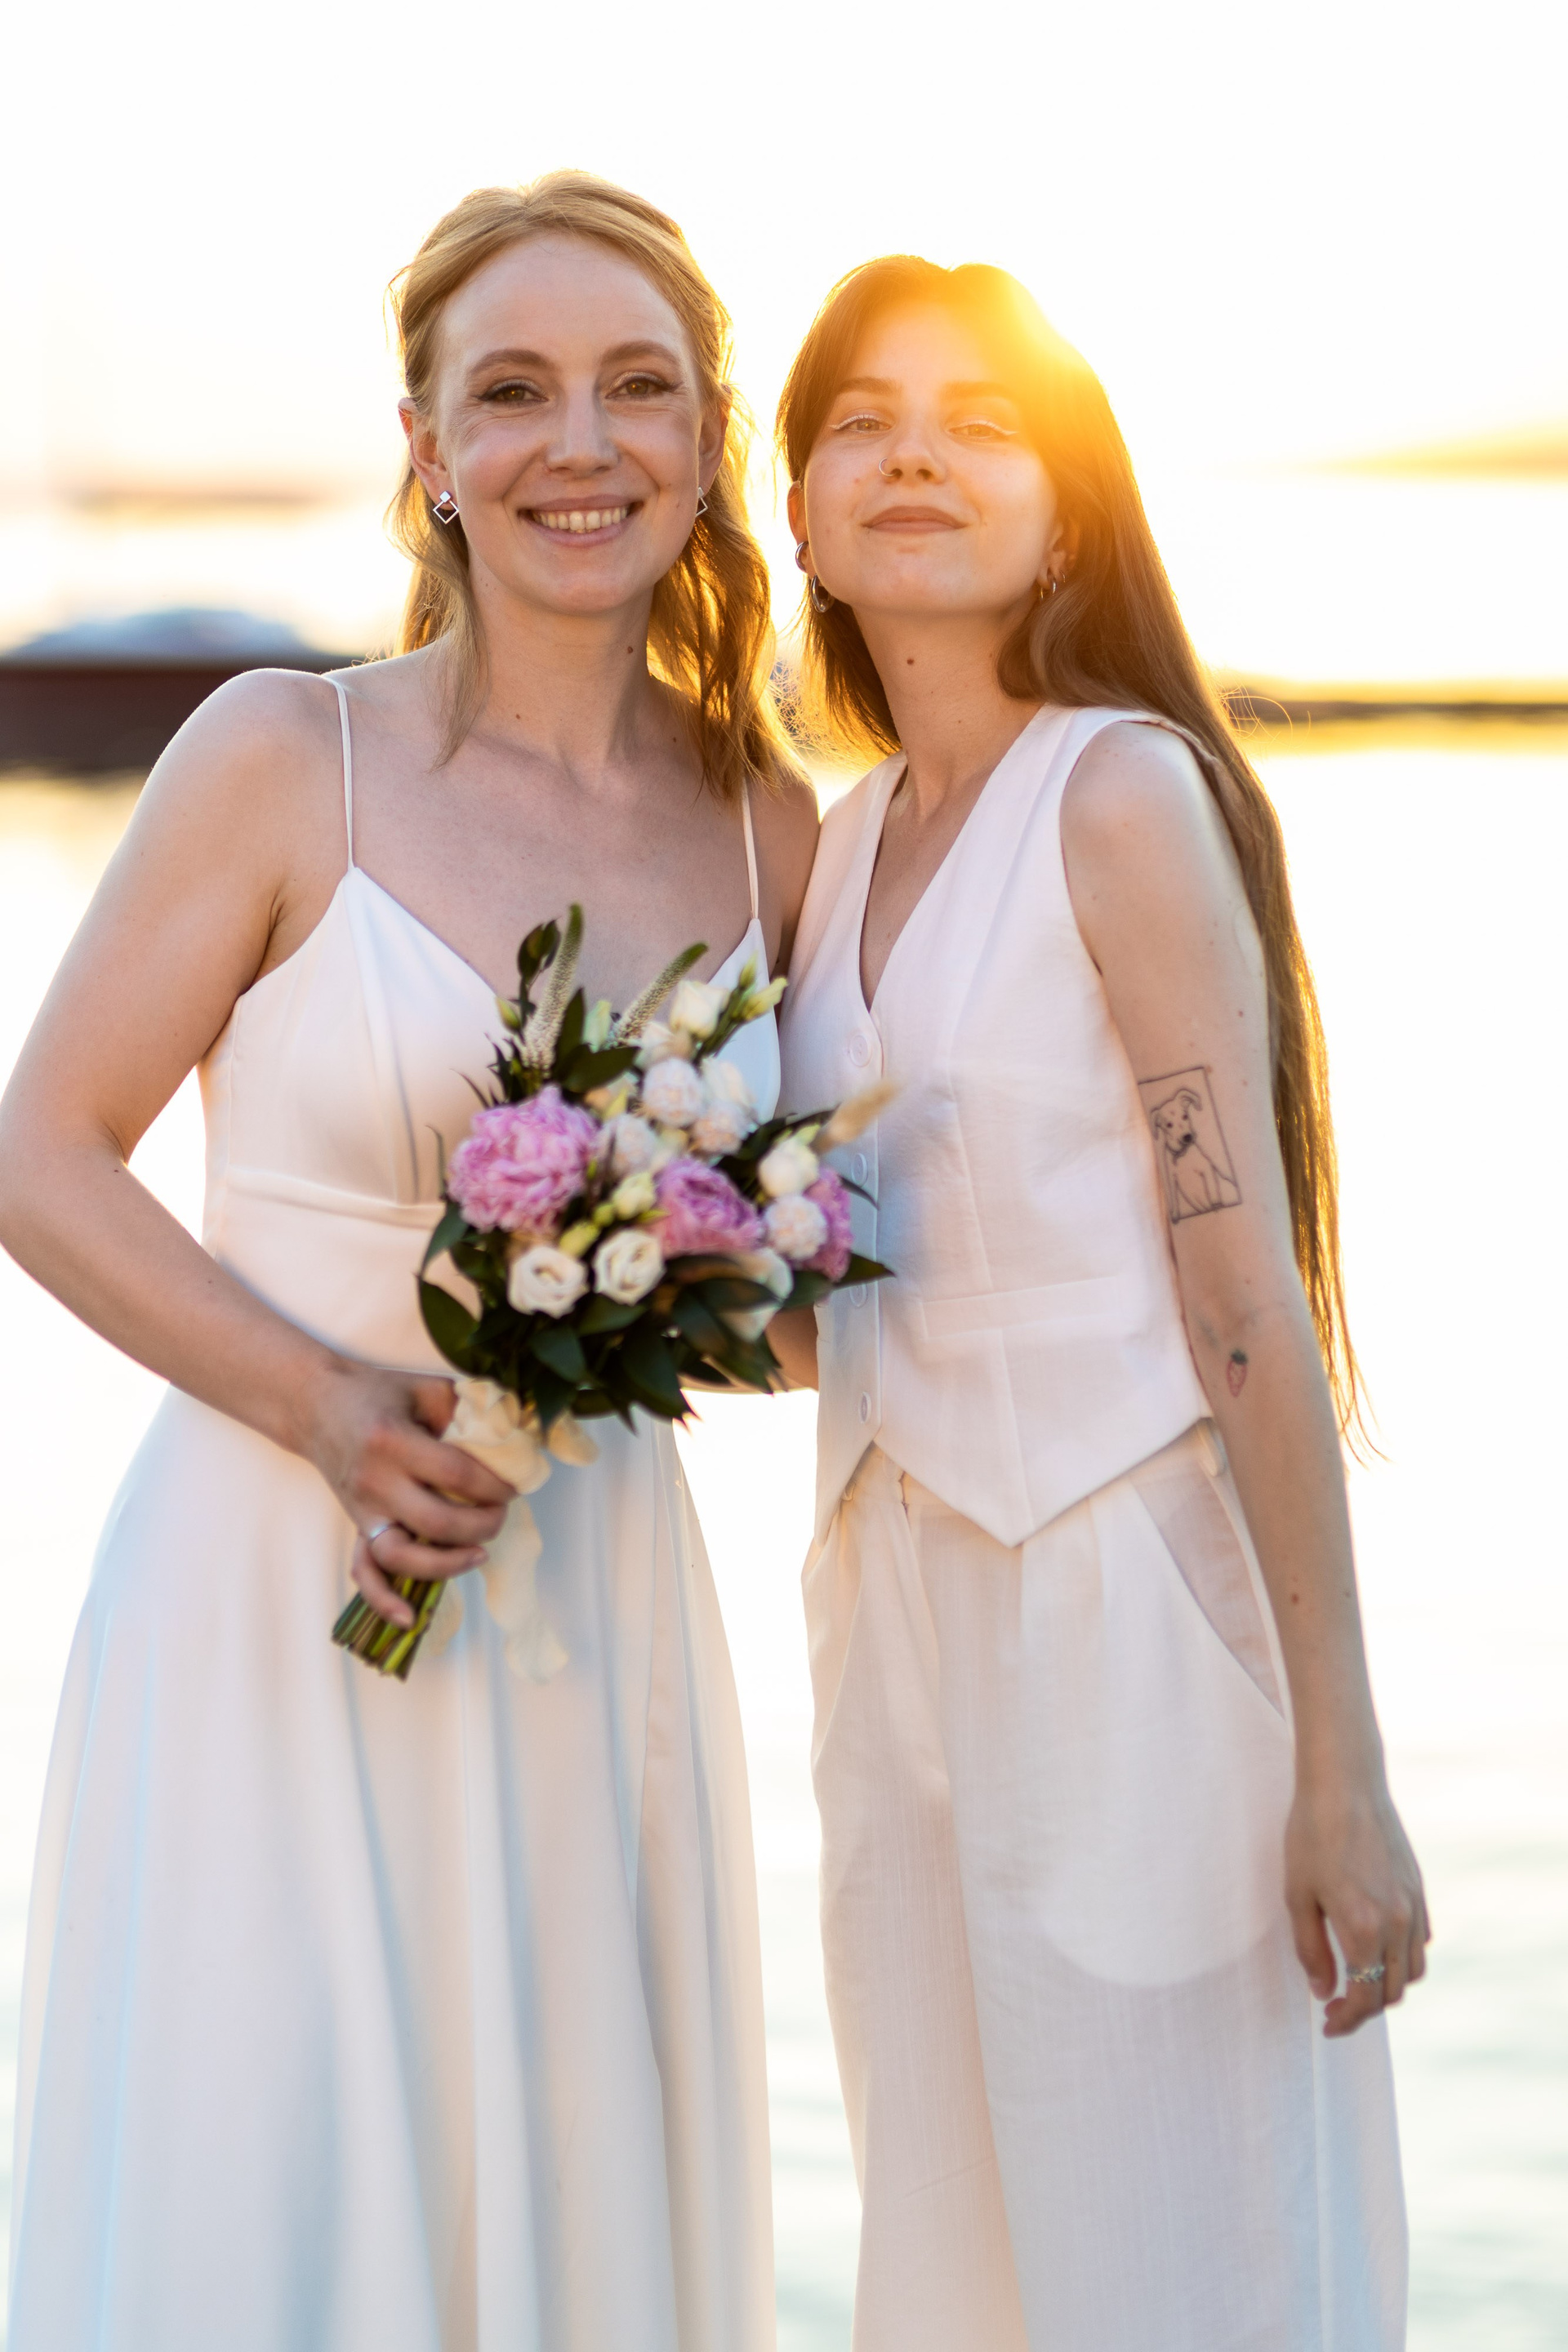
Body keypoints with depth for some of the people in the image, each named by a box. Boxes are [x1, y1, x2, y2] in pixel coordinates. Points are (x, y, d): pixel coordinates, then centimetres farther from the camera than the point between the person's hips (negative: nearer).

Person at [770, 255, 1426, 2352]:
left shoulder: (1126, 792, -10)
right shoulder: (850, 843, 11)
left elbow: (1249, 1292, -15)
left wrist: (1340, 1770, -18)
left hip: (1130, 1605, -7)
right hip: (903, 1607, 7)